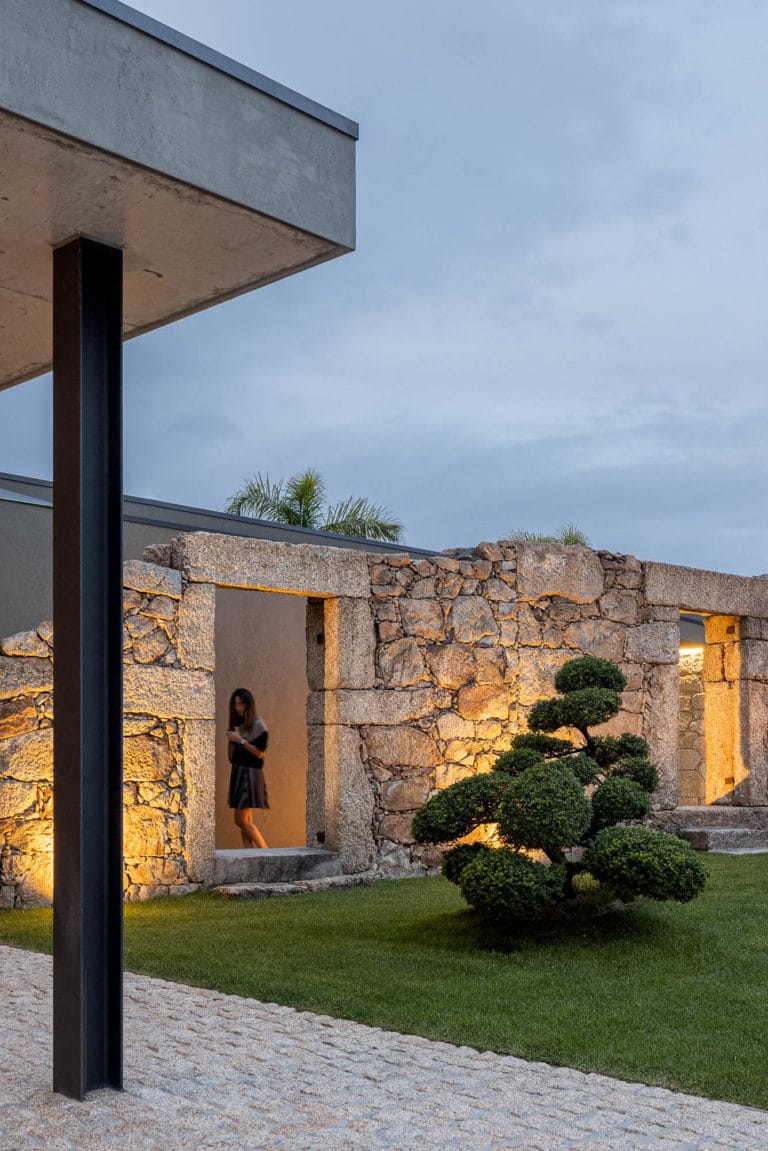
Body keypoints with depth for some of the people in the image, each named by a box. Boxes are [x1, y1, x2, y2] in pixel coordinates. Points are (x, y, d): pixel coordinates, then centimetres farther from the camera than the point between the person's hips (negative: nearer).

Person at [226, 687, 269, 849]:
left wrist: (240, 740, -16)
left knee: (242, 820, -11)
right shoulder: (237, 724, 13)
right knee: (246, 821, 5)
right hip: (237, 772, 8)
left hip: (250, 773, -8)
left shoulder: (258, 725, -8)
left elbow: (259, 753, -13)